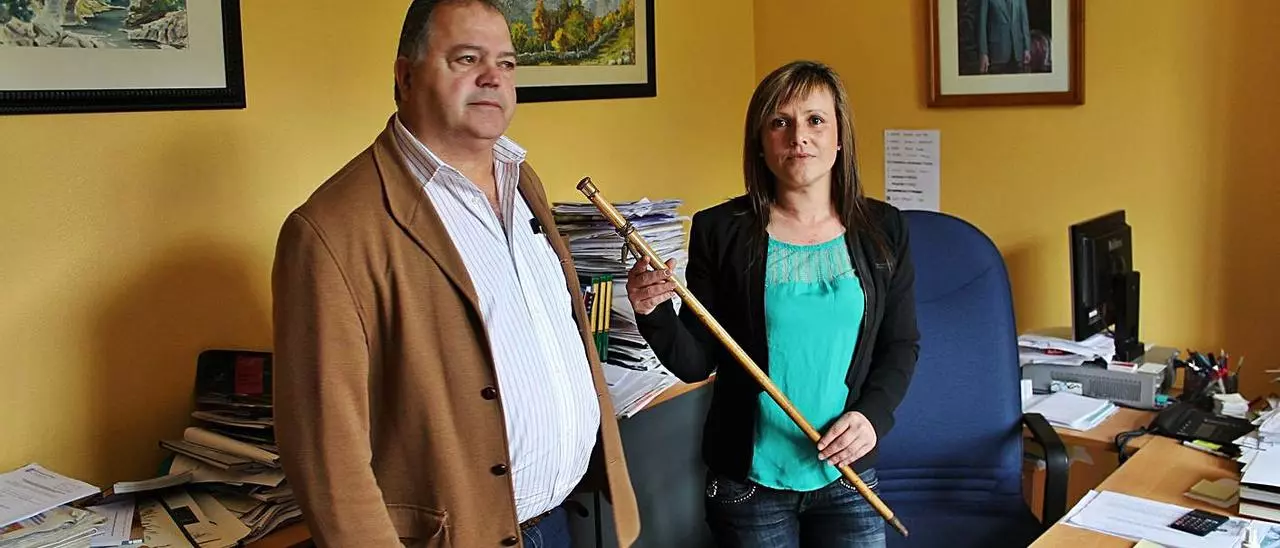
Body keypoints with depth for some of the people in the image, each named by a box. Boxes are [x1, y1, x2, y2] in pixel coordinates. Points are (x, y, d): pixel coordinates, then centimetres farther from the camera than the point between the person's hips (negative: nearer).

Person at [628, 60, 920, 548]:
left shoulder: (882, 229, 0)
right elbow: (695, 362, -5)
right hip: (749, 479, -1)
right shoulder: (720, 231, -7)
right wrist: (654, 315, -24)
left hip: (848, 475, 2)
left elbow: (900, 346, 6)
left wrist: (872, 415, -10)